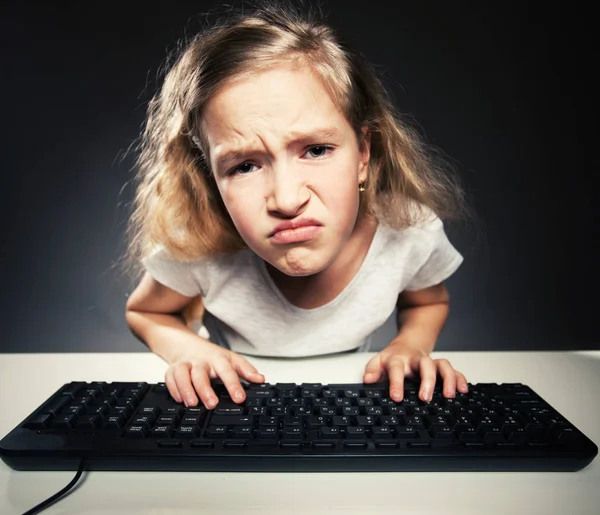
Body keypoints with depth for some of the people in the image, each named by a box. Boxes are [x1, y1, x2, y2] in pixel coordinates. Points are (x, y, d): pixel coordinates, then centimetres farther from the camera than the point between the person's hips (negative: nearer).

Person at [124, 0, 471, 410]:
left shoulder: (413, 233, -22)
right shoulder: (196, 246, -27)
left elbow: (430, 302, 2)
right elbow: (142, 312, -4)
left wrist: (411, 345, -19)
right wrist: (189, 349, -25)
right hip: (234, 406, 0)